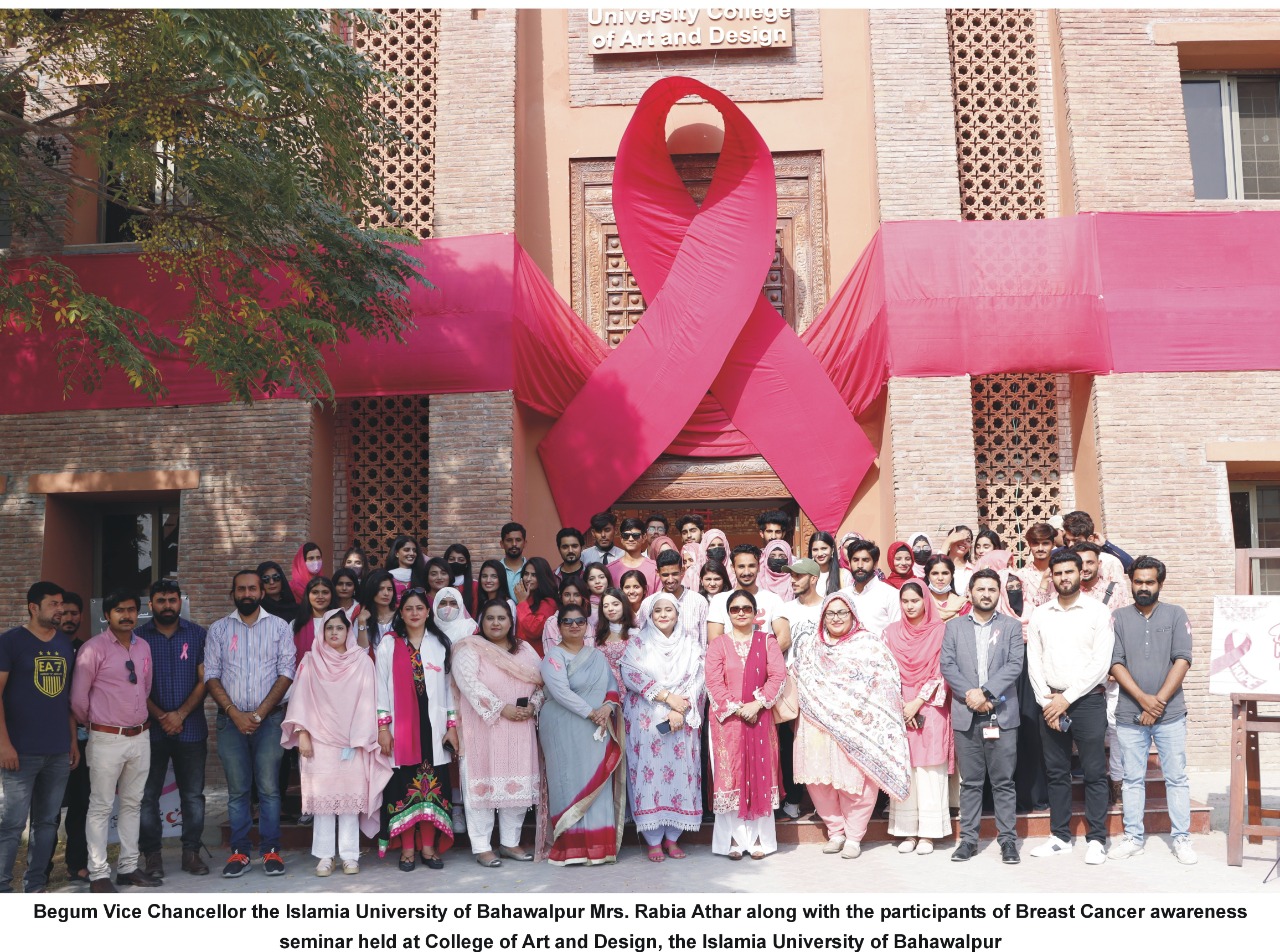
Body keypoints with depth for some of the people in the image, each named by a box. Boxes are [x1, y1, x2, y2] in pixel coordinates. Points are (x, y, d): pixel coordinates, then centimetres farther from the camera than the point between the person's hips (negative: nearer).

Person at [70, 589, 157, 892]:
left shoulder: (144, 647, 8)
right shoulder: (94, 648, -11)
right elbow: (78, 696, -8)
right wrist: (93, 725, 4)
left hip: (140, 737, 6)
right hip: (107, 739, -6)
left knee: (132, 804, 13)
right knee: (101, 807, 2)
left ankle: (128, 867, 22)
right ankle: (98, 874, 10)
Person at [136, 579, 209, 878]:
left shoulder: (197, 635, 4)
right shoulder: (138, 637, 3)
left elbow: (204, 680, 0)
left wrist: (180, 714, -11)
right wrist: (161, 716, -11)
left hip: (191, 728, 0)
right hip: (150, 729, 0)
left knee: (193, 795, 5)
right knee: (148, 795, 4)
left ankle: (192, 851, 14)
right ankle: (151, 853, 15)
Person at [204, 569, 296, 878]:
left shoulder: (279, 627, 4)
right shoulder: (218, 629, 8)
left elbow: (286, 672, -1)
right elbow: (211, 675, 3)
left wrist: (260, 714, -9)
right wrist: (235, 713, -8)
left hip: (268, 718, -1)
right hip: (230, 719, 1)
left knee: (269, 787, -1)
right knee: (237, 789, 6)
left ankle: (271, 850, 7)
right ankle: (240, 851, 14)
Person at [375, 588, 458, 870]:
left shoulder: (441, 644, 9)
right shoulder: (389, 644, 4)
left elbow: (449, 686, 9)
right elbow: (381, 686, 2)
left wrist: (452, 725, 4)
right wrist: (382, 726, -5)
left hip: (433, 725, 1)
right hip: (401, 725, -1)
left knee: (433, 784, 2)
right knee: (404, 785, 0)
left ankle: (429, 847, 11)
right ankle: (407, 849, 10)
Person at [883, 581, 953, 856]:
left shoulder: (940, 630, -1)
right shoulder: (891, 632, 8)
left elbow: (941, 672, -4)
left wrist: (918, 702, -9)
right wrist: (900, 704, -6)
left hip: (930, 707, -3)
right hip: (899, 707, 3)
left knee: (929, 769, -2)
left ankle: (927, 833, 5)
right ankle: (907, 831, 8)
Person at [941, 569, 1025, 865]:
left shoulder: (1012, 626, 7)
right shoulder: (954, 626, 10)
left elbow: (1014, 665, -4)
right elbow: (947, 666, 2)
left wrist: (985, 692, -14)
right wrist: (970, 694, -12)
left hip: (1002, 714, -1)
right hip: (965, 714, 1)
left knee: (1003, 781, 3)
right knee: (970, 781, 7)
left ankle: (1007, 838, 11)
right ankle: (968, 838, 13)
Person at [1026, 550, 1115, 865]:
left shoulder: (1098, 612, -3)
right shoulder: (1039, 615, 8)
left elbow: (1100, 663, -9)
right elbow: (1034, 662, 5)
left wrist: (1067, 698, -12)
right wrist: (1046, 700, -6)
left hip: (1088, 700, -3)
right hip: (1049, 703, 4)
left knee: (1094, 773, 1)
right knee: (1056, 772, 10)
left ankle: (1096, 839, 11)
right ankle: (1060, 836, 19)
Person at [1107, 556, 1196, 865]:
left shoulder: (1175, 615, 3)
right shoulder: (1119, 617, 5)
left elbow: (1182, 660, -5)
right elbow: (1115, 663, -1)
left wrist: (1159, 701, -11)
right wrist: (1143, 699, -12)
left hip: (1170, 713, -1)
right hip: (1129, 715, 1)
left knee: (1176, 778, 4)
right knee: (1133, 779, 8)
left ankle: (1182, 838, 15)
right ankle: (1133, 837, 16)